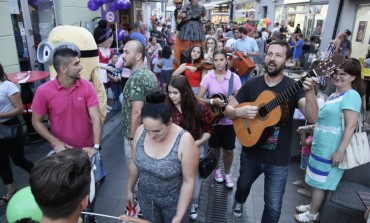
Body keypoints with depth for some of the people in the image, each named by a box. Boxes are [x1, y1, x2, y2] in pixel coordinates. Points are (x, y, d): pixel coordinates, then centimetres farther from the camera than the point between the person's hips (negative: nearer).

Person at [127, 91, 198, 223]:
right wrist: (129, 189, 10)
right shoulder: (140, 132, -17)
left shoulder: (185, 141, -30)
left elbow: (188, 181, -21)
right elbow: (134, 164, -1)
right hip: (145, 196, 3)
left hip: (173, 199, -3)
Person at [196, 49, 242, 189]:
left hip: (229, 120, 0)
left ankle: (227, 174, 35)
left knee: (228, 149, 11)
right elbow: (198, 99, -10)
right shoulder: (208, 77, -7)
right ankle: (216, 170, 42)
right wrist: (213, 101, -25)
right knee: (215, 147, 17)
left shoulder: (234, 77, -7)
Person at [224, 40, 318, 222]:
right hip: (250, 153, 3)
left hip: (278, 160, -2)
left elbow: (312, 118, -26)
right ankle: (239, 201, 64)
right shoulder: (252, 84, -6)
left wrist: (309, 92, -42)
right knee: (243, 185, 29)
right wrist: (240, 112, -23)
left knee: (273, 208, 8)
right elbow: (228, 109, -1)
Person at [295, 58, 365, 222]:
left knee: (319, 182, 5)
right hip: (321, 146, 9)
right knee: (316, 180, 21)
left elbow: (351, 126, -24)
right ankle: (312, 206, 38)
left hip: (330, 150, -9)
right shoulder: (334, 95, 13)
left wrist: (340, 151, -26)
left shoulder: (351, 95, -17)